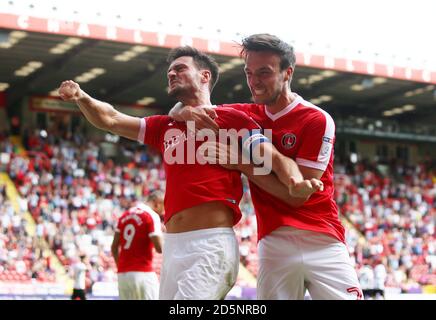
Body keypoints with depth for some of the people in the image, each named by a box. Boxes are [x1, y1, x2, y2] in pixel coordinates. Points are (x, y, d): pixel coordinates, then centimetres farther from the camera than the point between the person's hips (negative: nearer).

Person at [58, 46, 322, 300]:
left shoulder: (231, 118, 3)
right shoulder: (164, 127, 21)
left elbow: (274, 157, -5)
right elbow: (110, 120, 21)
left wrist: (296, 183, -26)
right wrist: (81, 97, 2)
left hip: (212, 244, -7)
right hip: (173, 245, 7)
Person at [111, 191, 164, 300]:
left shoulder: (125, 215, 14)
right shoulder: (152, 216, -7)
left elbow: (114, 247, 15)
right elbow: (160, 248, -11)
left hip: (123, 273, 7)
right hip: (143, 273, -7)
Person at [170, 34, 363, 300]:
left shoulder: (317, 120, -5)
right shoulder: (247, 115, 10)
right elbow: (176, 113, 17)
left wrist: (242, 164, -13)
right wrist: (186, 112, -7)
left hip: (322, 241, -3)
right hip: (273, 244, 3)